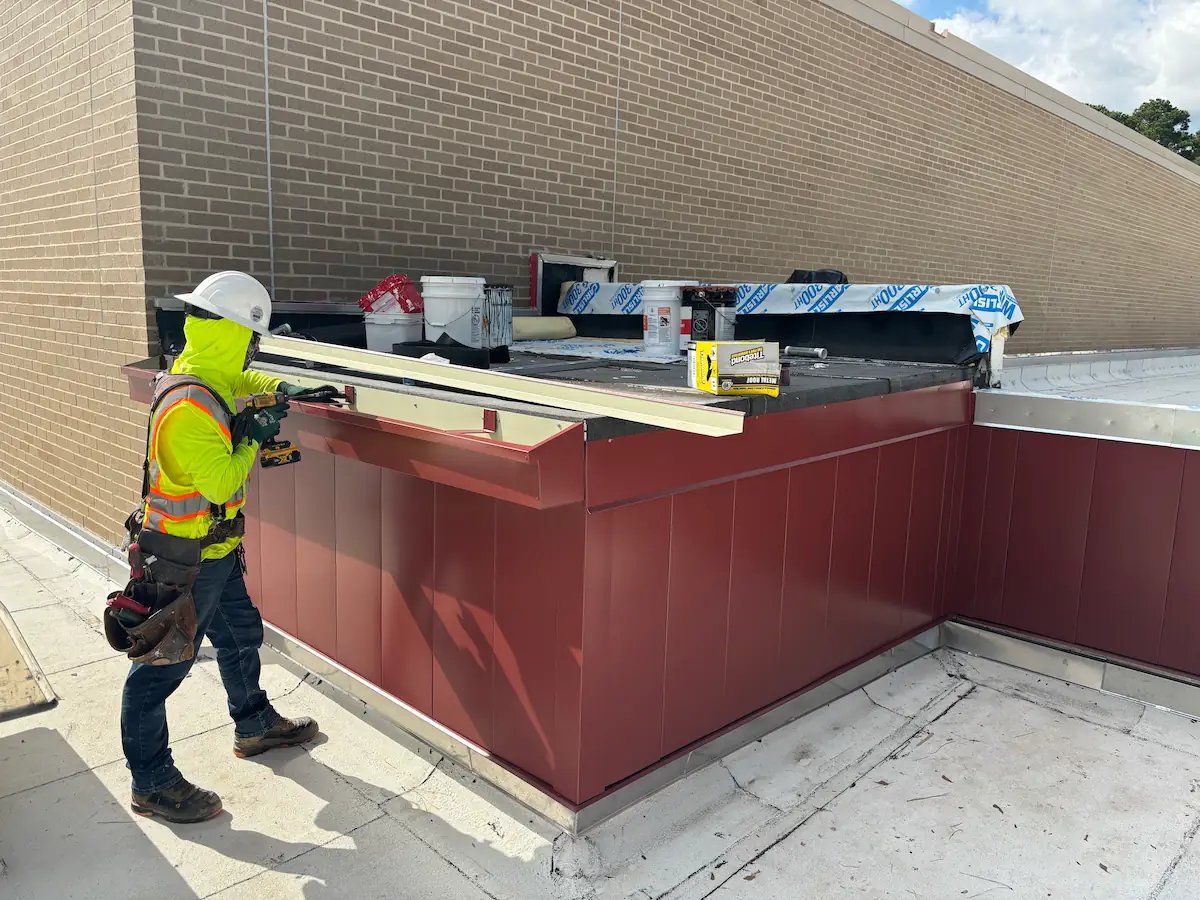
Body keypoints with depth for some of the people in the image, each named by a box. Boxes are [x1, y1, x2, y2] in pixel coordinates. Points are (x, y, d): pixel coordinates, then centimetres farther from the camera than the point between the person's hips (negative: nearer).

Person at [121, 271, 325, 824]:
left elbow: (240, 381, 26)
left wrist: (279, 389, 10)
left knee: (241, 636, 24)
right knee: (162, 667, 4)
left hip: (215, 551, 10)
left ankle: (254, 725, 44)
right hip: (184, 561, -10)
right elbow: (219, 485, -28)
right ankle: (152, 784, 18)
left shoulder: (208, 379, 2)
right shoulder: (189, 409, -29)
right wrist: (256, 438, -17)